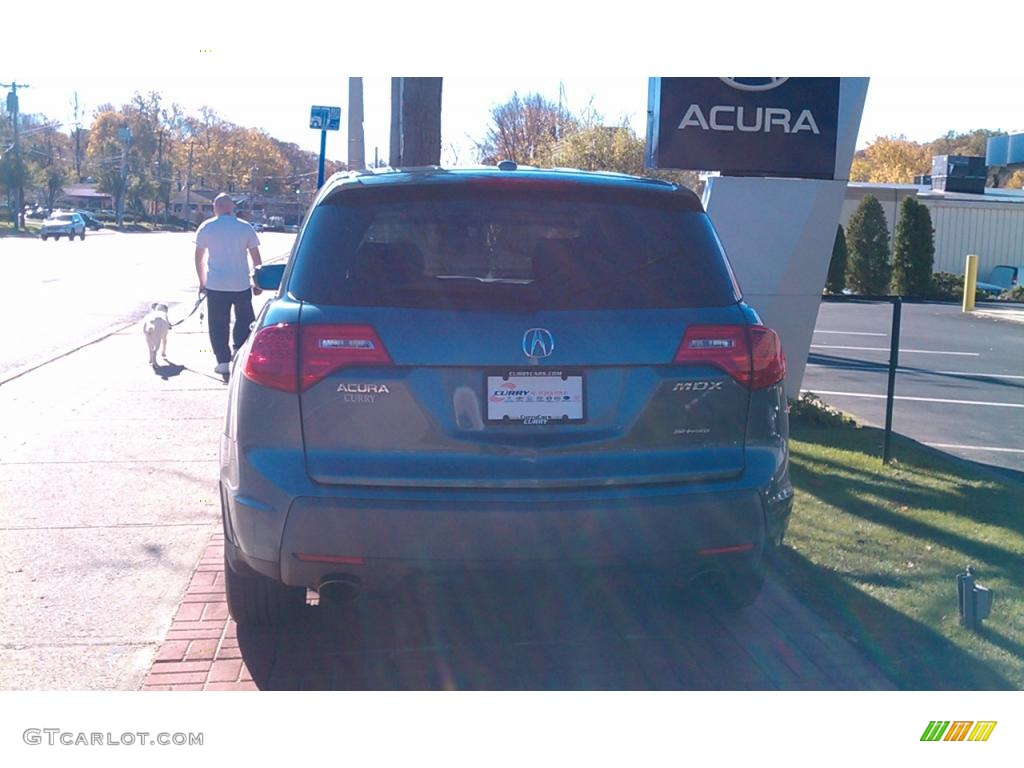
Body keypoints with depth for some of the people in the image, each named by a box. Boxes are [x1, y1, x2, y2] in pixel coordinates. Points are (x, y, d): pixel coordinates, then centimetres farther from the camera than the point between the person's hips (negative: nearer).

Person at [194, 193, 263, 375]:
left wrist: (202, 281, 18)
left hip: (216, 285, 0)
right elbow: (256, 258, 3)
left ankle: (223, 361, 4)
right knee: (245, 319, 15)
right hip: (242, 284, 0)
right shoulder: (245, 227, 2)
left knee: (218, 325, 6)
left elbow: (199, 258, 8)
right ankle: (239, 349, 3)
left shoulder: (206, 227, 2)